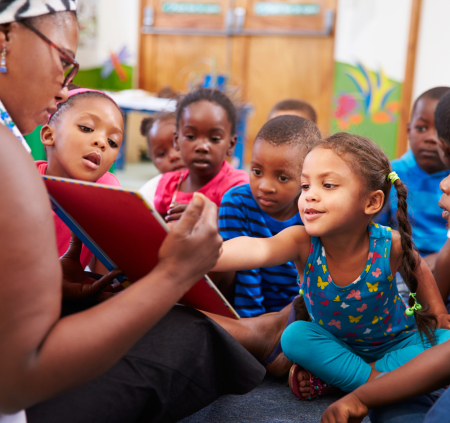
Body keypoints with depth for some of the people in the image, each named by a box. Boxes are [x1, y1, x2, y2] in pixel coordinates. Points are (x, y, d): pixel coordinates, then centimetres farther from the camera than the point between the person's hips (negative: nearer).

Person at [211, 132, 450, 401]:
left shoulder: (389, 246, -28)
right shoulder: (302, 242, -31)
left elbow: (416, 270, -1)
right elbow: (258, 249, -55)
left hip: (395, 343, 0)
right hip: (337, 344, 0)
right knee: (294, 336, -23)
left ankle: (335, 379, -19)